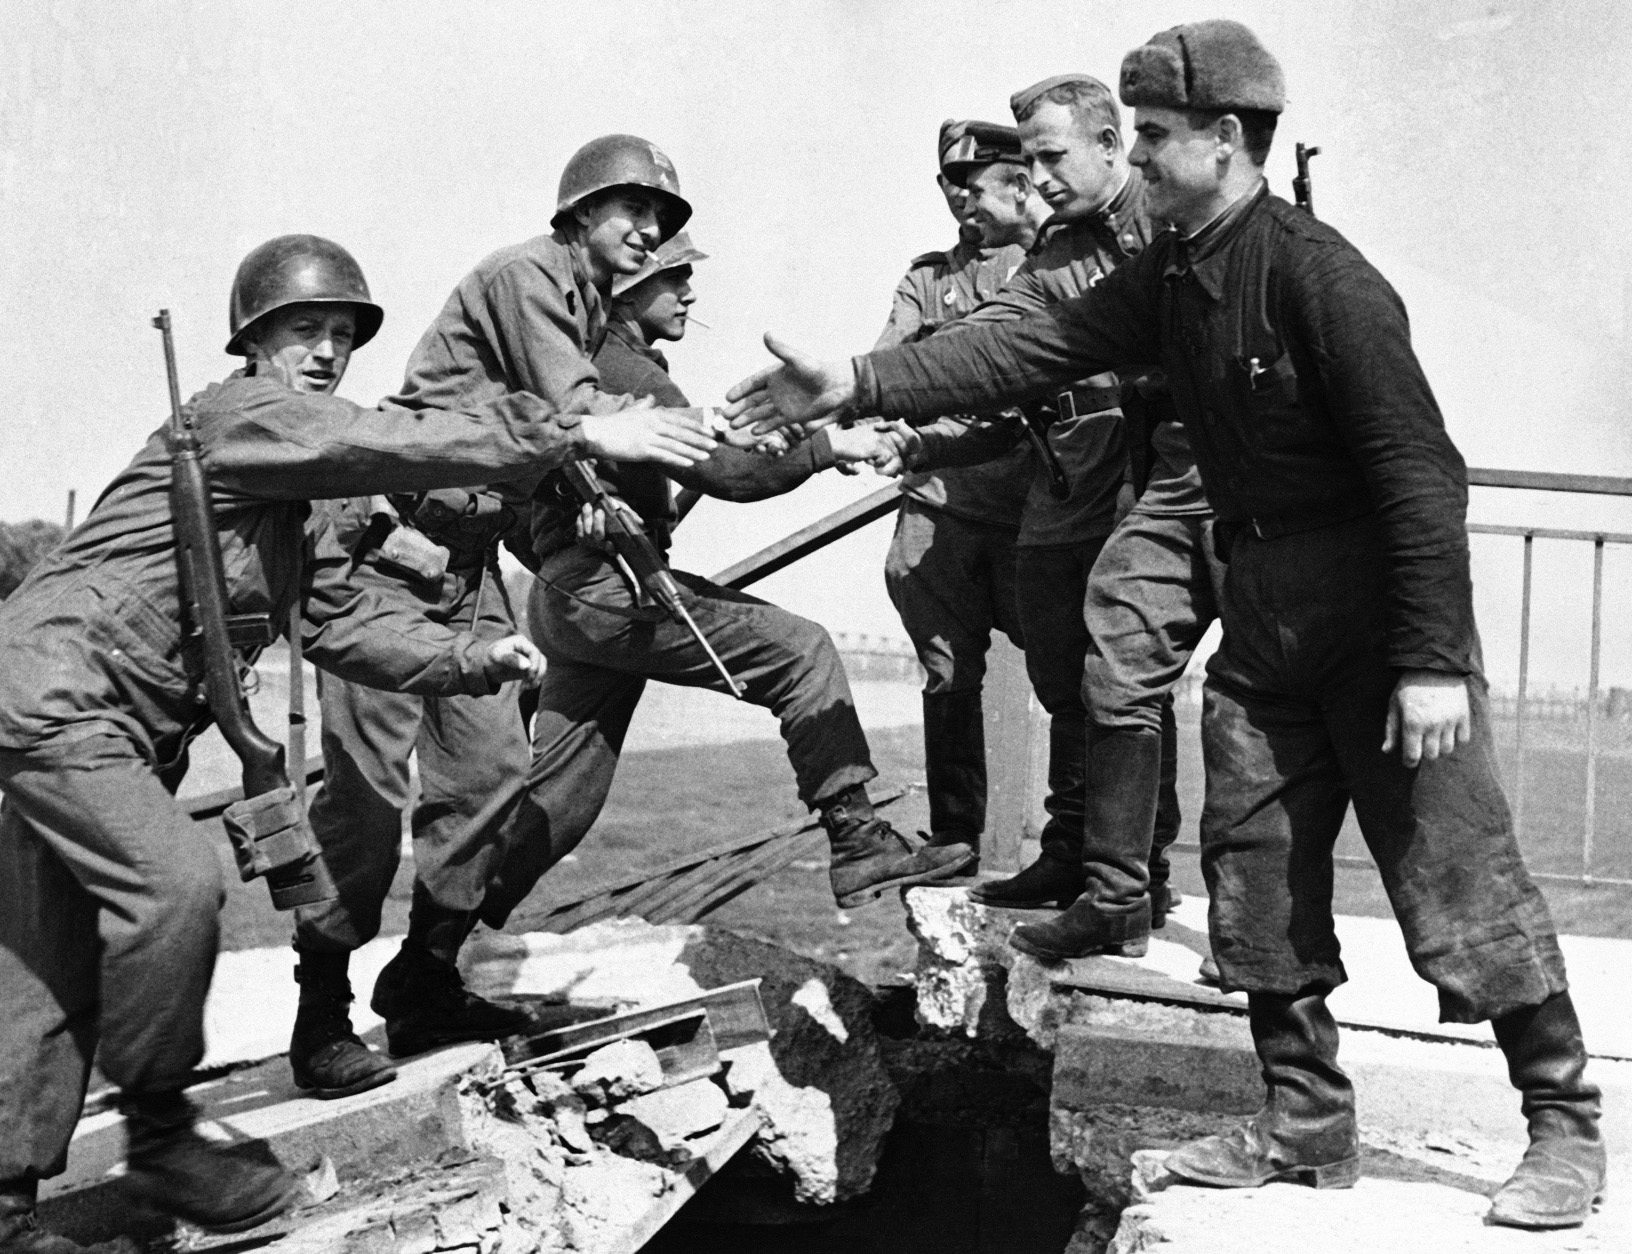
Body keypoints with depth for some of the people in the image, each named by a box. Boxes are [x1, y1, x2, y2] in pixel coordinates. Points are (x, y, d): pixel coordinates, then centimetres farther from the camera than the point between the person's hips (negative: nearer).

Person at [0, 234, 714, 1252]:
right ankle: (159, 1133, -5)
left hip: (120, 723, 10)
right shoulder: (239, 412, -12)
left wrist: (474, 659, 2)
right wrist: (581, 434, -27)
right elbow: (394, 446, -25)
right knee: (173, 880, -22)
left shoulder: (299, 487, 16)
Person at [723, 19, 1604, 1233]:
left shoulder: (1318, 274, -19)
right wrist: (858, 385, -3)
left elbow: (1421, 465, -21)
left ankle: (1565, 1125, 14)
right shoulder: (1170, 277, 6)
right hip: (1263, 608, 8)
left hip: (1381, 599, -8)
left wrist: (1435, 657, -24)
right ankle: (1306, 1123, 23)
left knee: (1457, 870, -2)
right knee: (1253, 862, 10)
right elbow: (1032, 349, 4)